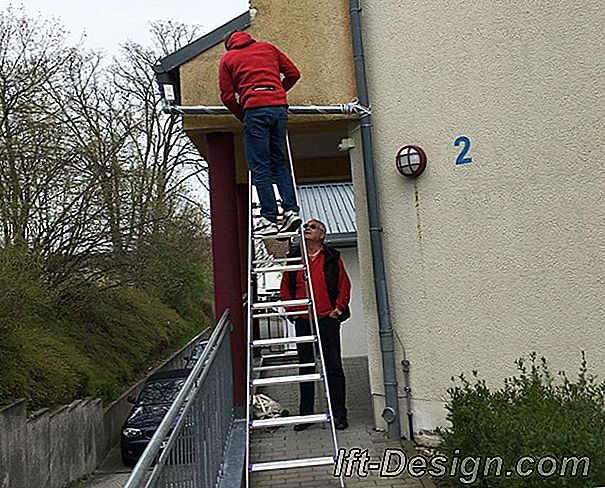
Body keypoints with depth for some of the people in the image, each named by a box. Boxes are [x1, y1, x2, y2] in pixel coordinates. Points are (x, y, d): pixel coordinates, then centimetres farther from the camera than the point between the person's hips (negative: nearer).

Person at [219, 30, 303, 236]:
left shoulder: (228, 58, 15)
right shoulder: (267, 48, 23)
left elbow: (227, 95, 7)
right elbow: (293, 73, 19)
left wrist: (243, 117, 17)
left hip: (255, 109, -4)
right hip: (279, 107, 4)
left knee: (259, 167, -3)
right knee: (279, 163, 10)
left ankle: (269, 219, -9)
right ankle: (291, 210, -4)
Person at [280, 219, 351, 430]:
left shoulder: (332, 258, 3)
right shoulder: (293, 258, 8)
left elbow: (344, 286, 5)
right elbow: (285, 287, 15)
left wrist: (338, 309, -3)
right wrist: (291, 309, 6)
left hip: (328, 320, -2)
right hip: (303, 321, 2)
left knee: (333, 367, 2)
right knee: (305, 369, 8)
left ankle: (339, 414, 12)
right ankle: (306, 414, 18)